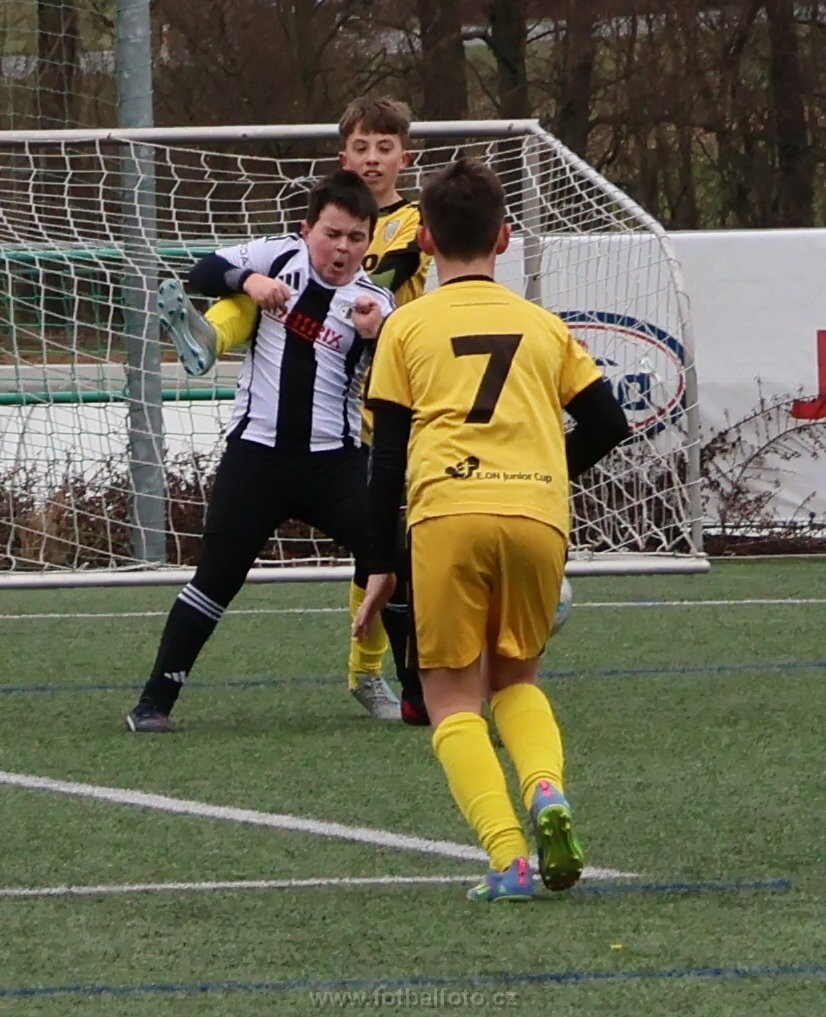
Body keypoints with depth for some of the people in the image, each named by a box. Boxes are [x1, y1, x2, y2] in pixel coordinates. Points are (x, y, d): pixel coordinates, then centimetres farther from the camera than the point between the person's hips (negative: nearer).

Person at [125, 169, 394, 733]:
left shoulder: (374, 300, -2)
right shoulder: (280, 255, 2)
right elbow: (204, 274, 3)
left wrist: (378, 336, -33)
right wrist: (248, 280, -15)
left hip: (335, 459, 0)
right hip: (257, 453, 0)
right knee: (216, 576, 0)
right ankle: (156, 701, 6)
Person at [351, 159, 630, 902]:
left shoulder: (407, 327, 14)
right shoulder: (543, 325, 20)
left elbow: (386, 455, 8)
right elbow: (608, 423, 15)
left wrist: (379, 567, 11)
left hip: (447, 513, -2)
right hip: (538, 513, 2)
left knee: (454, 696, 7)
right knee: (515, 677, 22)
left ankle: (508, 858, -13)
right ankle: (547, 791, -9)